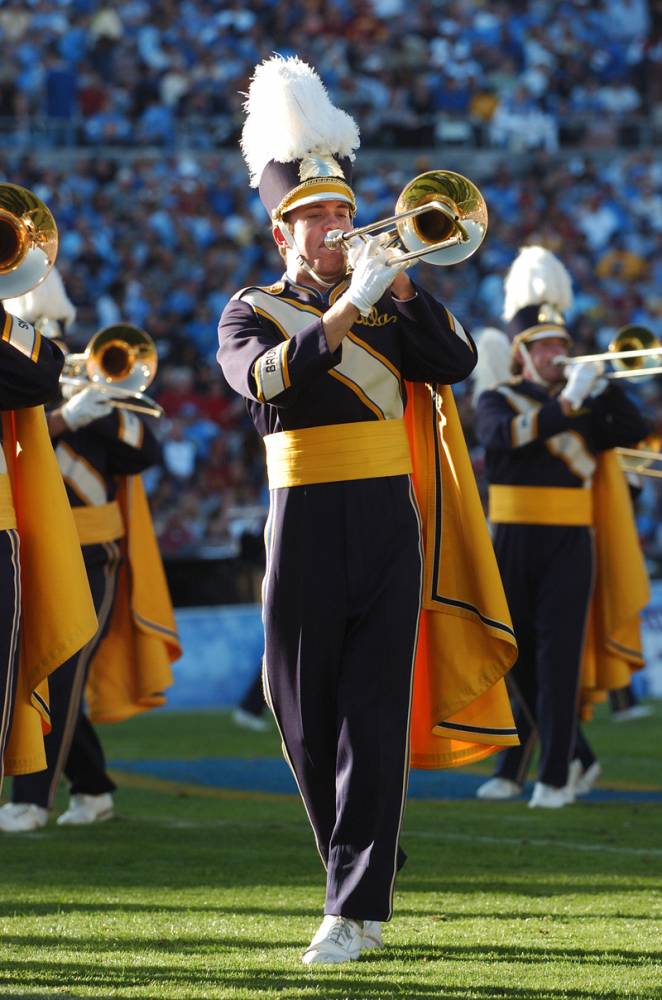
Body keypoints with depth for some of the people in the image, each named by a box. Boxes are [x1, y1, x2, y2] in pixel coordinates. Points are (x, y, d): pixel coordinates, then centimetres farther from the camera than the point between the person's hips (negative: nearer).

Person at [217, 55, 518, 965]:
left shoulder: (388, 301, 12)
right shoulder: (251, 313, 5)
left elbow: (458, 361, -3)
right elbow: (264, 377, -17)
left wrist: (400, 287, -14)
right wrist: (344, 312, -24)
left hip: (389, 523, 0)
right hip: (305, 525, 0)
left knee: (377, 717, -8)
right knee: (306, 716, 4)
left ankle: (357, 907, -11)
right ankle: (363, 871, 23)